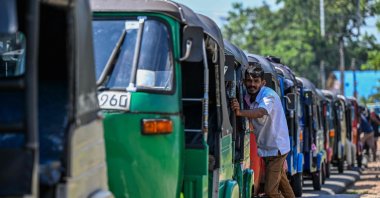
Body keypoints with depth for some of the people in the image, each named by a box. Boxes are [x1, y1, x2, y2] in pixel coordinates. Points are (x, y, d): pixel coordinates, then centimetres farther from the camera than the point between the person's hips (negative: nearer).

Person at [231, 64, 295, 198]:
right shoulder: (248, 97, 0)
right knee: (281, 181, 26)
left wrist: (240, 112, -59)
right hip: (266, 146, 8)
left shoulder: (269, 95, -24)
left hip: (275, 148, -8)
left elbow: (261, 112, -44)